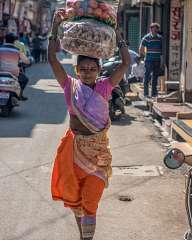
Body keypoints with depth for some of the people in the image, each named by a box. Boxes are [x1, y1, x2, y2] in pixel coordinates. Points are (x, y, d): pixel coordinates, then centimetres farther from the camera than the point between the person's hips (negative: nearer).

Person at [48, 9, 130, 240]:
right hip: (74, 149, 2)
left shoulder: (104, 87, -5)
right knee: (75, 198, 18)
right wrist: (56, 27, -14)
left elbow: (126, 63, -8)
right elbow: (52, 59, -11)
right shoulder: (71, 86, -4)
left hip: (98, 151, -2)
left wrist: (117, 34, -8)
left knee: (90, 203, -4)